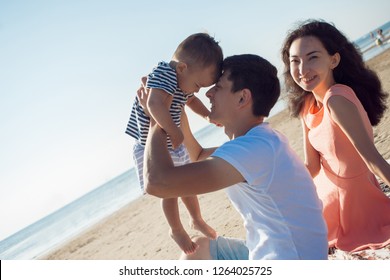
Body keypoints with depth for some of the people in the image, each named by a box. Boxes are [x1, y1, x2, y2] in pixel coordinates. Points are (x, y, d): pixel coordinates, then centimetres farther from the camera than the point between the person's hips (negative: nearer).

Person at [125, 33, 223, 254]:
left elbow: (190, 99, 21)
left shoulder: (183, 78, -1)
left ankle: (197, 220, 44)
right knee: (170, 192, 5)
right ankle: (177, 231, 29)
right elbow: (155, 104, -48)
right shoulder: (164, 74, -30)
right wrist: (174, 133, -45)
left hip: (175, 145, 8)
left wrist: (208, 115, 9)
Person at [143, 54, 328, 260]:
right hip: (268, 252, 10)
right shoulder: (258, 139, 7)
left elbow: (157, 182, -32)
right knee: (199, 247, 20)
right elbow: (198, 156, 25)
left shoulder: (255, 147, -26)